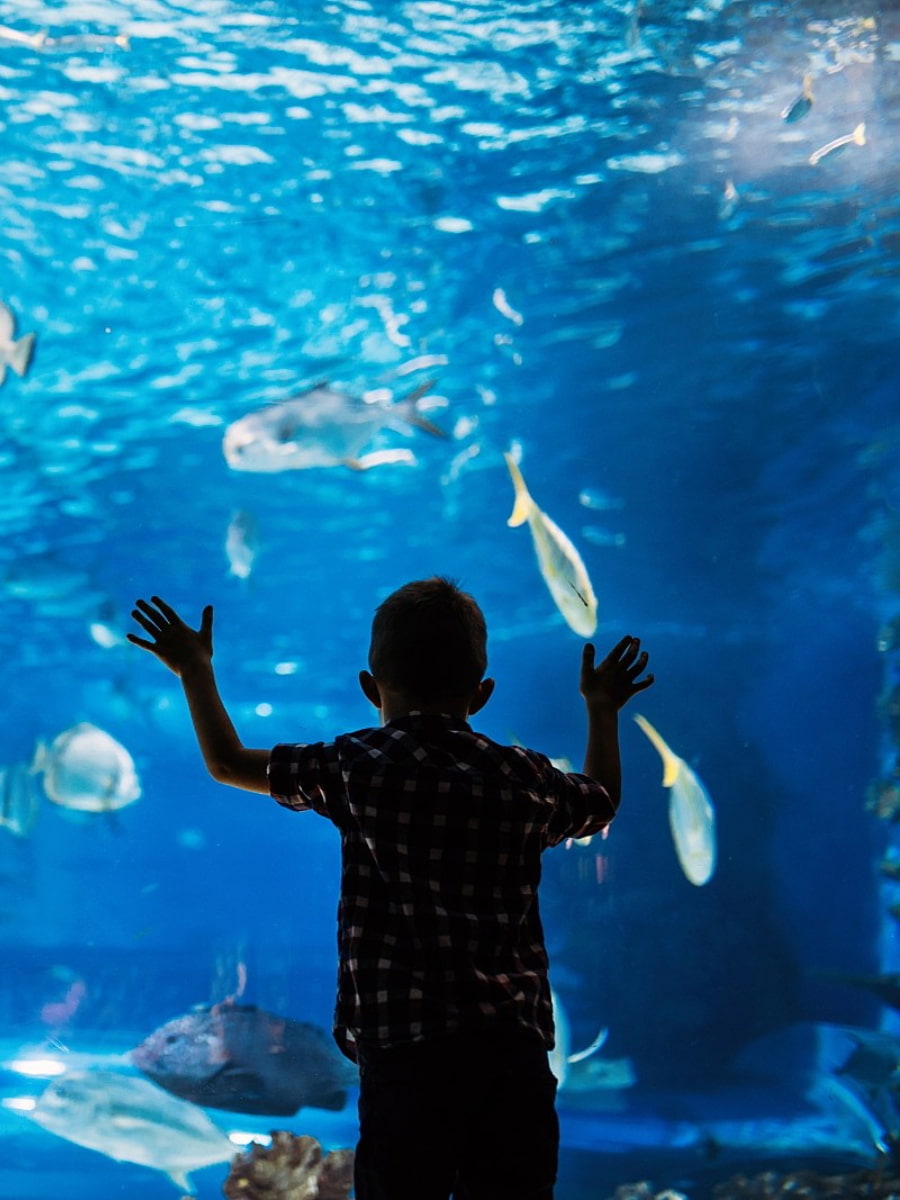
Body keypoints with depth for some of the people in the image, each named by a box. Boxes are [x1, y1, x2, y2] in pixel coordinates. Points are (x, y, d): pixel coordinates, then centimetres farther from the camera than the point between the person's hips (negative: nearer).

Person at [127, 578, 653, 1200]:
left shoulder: (355, 767, -1)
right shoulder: (527, 777, 6)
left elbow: (228, 763, 12)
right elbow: (602, 802, 29)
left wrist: (196, 672, 28)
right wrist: (603, 709, 45)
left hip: (402, 1048, -2)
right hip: (515, 1047, 3)